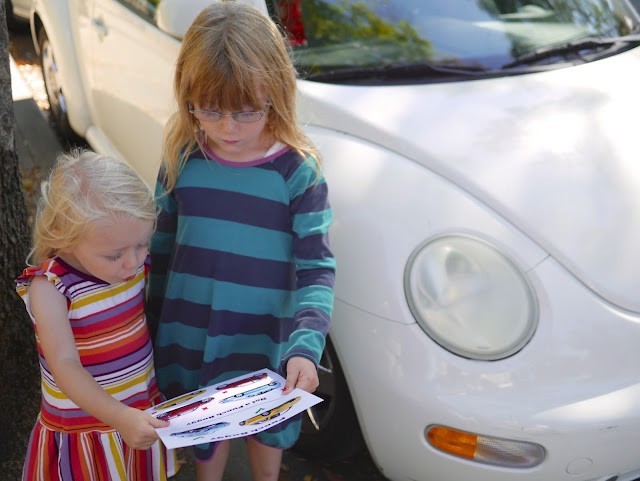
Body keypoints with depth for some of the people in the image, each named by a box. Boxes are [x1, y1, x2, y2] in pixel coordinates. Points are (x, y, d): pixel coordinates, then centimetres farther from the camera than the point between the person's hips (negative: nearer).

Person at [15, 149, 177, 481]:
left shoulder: (137, 262, -8)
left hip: (144, 411, 5)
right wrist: (119, 417, -41)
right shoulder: (49, 288, -24)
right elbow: (65, 365, -31)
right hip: (85, 426, -5)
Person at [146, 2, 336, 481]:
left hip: (265, 342, -2)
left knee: (267, 433, 22)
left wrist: (305, 348, -30)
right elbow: (163, 246, 3)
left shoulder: (298, 171, -17)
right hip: (190, 338, 2)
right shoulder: (182, 160, -8)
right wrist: (156, 328, 9)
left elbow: (317, 270, -16)